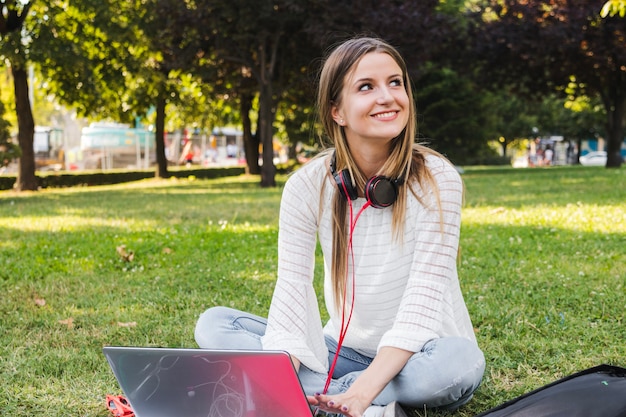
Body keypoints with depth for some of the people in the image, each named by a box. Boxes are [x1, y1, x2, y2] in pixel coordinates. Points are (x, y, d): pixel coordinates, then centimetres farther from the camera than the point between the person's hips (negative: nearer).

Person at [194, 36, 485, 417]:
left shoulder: (436, 180, -16)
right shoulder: (308, 186, -9)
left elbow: (424, 299, -22)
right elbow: (292, 292, -16)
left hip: (417, 357, -3)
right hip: (344, 350, 3)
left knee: (461, 361, -37)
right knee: (213, 325, -14)